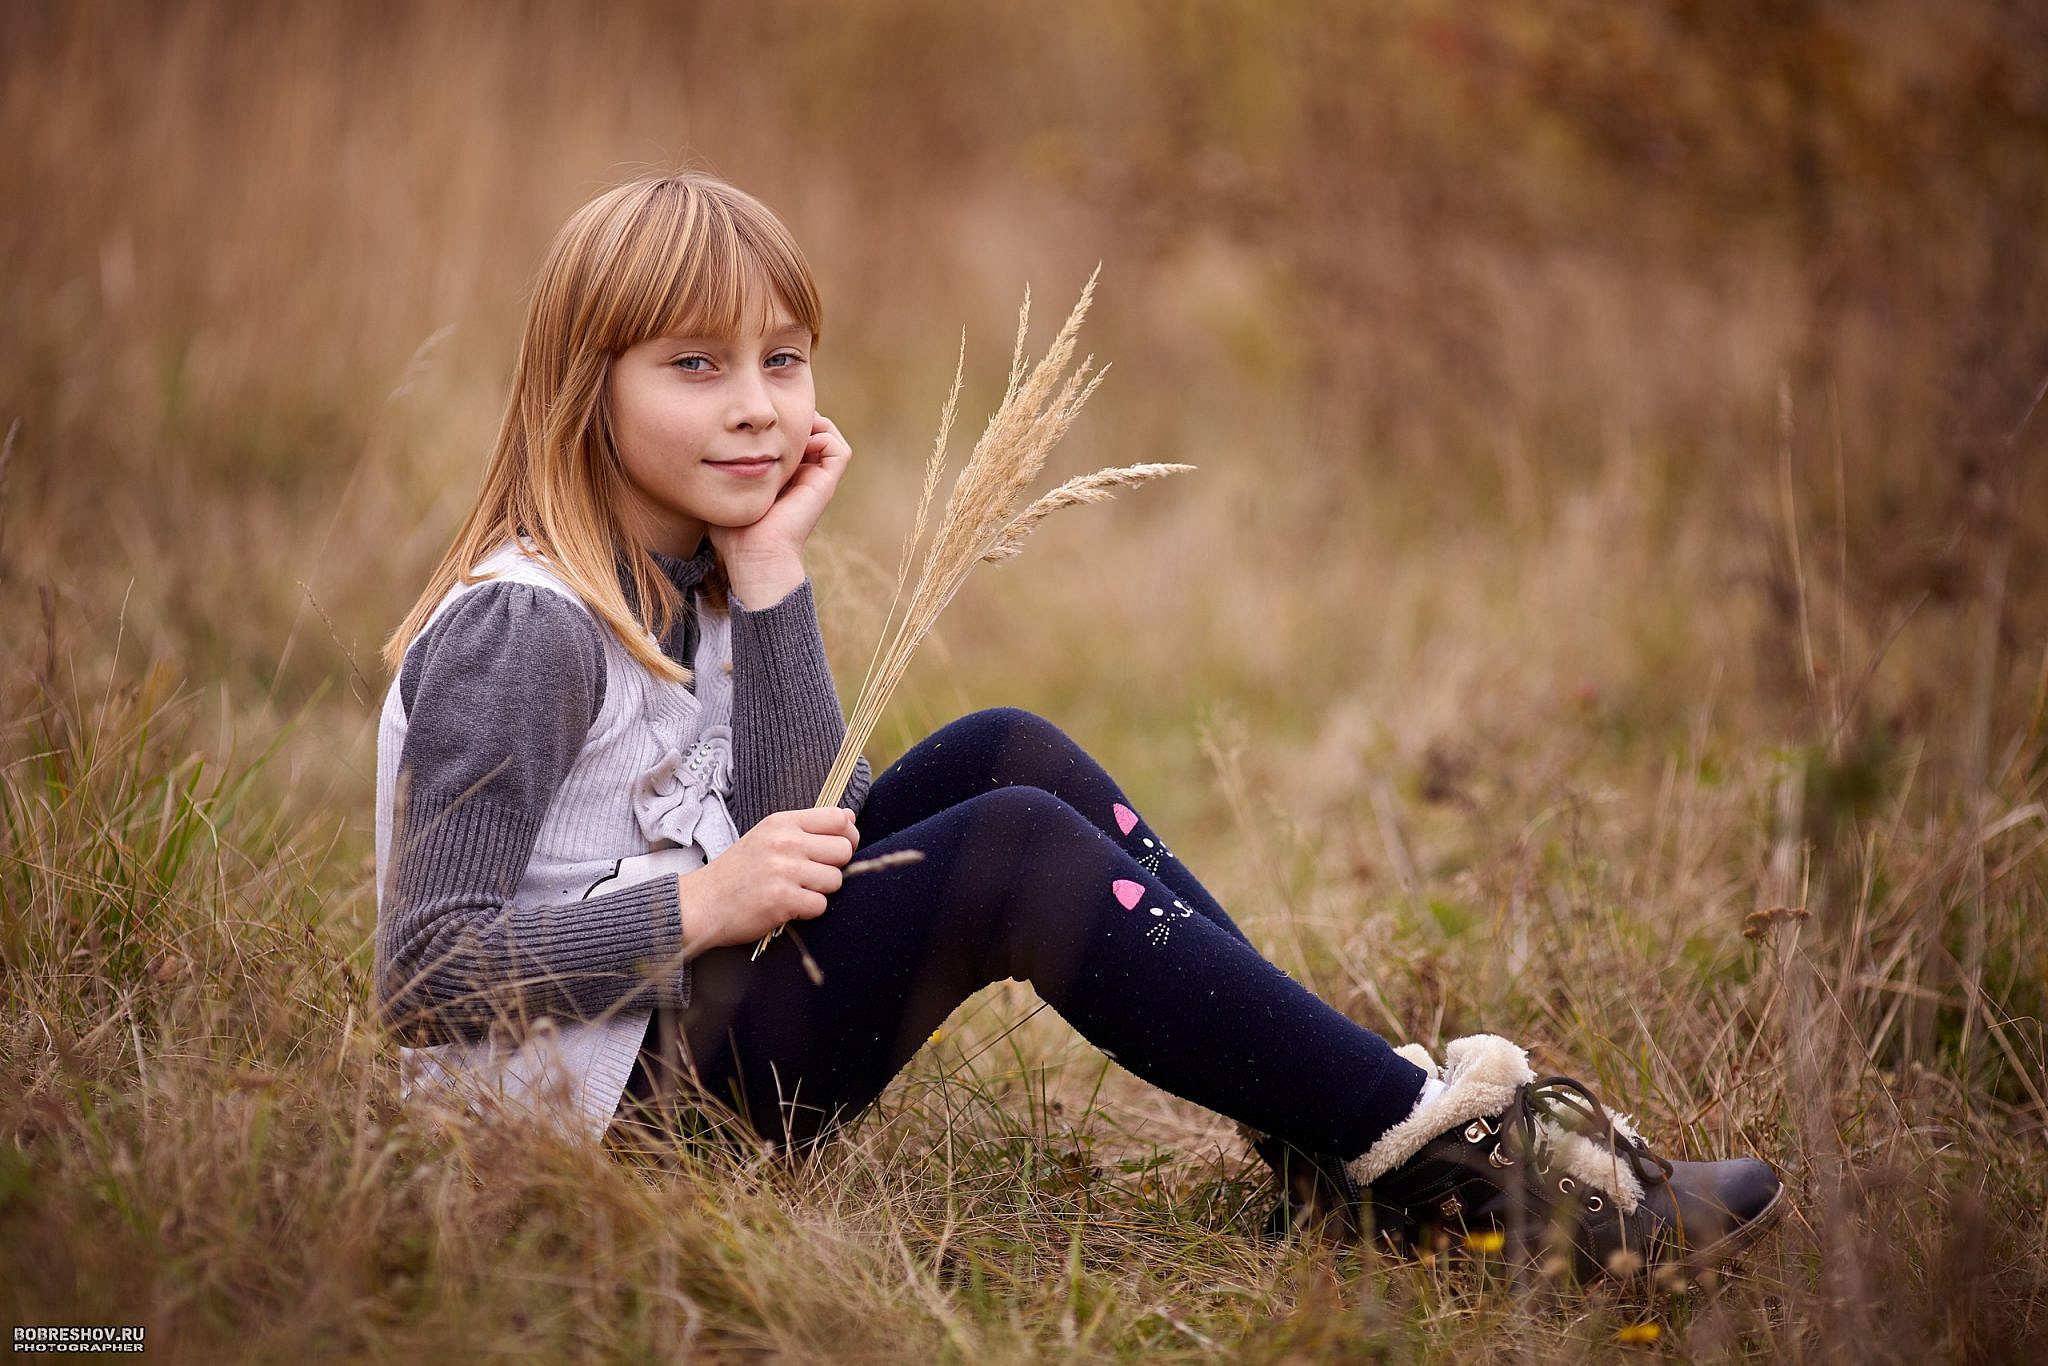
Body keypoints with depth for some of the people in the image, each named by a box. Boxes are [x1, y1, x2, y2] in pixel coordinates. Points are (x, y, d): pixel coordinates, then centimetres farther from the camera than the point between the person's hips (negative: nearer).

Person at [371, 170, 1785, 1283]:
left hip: (699, 1011, 9)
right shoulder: (524, 629, -19)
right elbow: (429, 979, -22)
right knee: (1016, 849, -21)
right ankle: (1420, 1144, -16)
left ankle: (1335, 1135, -4)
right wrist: (701, 906, -25)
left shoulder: (690, 571, 8)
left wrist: (772, 576, -9)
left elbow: (777, 831, -4)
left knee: (1008, 758, 1)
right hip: (588, 1095, -9)